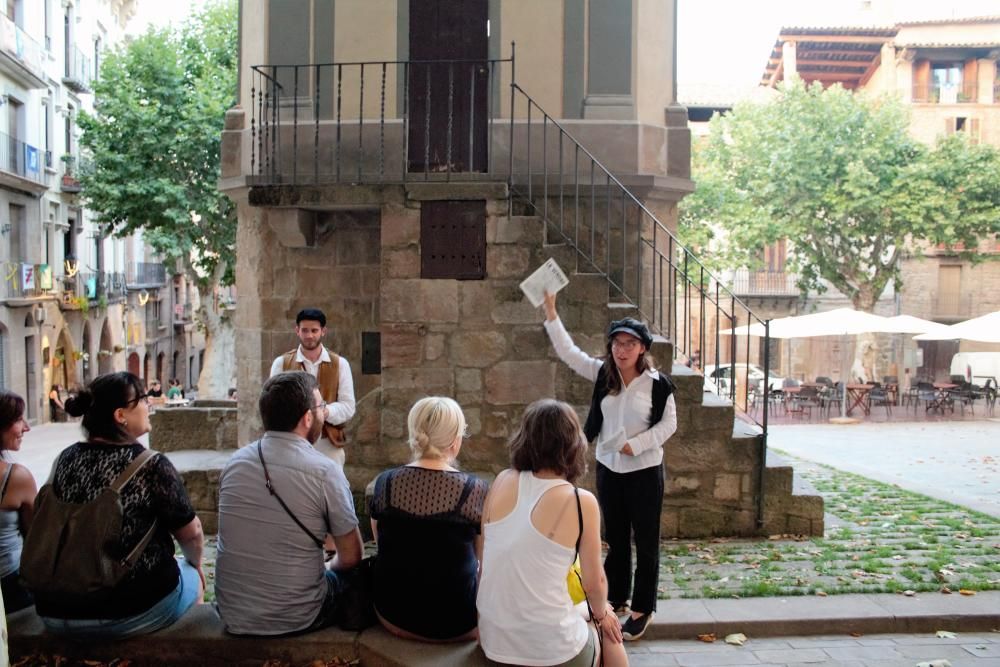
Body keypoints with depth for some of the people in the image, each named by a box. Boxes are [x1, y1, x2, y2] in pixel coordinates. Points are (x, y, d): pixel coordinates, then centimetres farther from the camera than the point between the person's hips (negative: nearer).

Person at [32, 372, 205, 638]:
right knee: (193, 576, 24)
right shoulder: (151, 466, -16)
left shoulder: (65, 459, 0)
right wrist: (196, 563, 16)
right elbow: (191, 534, -6)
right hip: (130, 614, -5)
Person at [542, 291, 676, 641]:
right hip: (608, 468, 4)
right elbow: (568, 351, -5)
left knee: (646, 542, 5)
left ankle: (643, 609, 16)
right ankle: (617, 599, 31)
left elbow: (669, 424, -7)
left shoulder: (657, 383, -13)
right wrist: (551, 312, -12)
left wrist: (637, 444, -17)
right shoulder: (602, 373, -2)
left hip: (644, 470, -4)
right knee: (615, 539, 17)